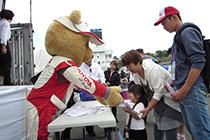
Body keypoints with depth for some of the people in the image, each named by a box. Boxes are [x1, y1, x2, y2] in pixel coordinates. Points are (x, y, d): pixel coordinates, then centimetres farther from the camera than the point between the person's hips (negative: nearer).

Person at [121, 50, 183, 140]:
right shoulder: (136, 74, 1)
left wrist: (148, 108, -21)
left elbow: (159, 92, -25)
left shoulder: (152, 69, -26)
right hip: (158, 103, 8)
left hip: (169, 102, -8)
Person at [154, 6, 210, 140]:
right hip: (184, 90, 10)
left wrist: (183, 91, -18)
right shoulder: (178, 36, 20)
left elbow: (199, 62, -18)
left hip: (192, 89, -10)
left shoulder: (187, 32, -8)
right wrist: (173, 83, 19)